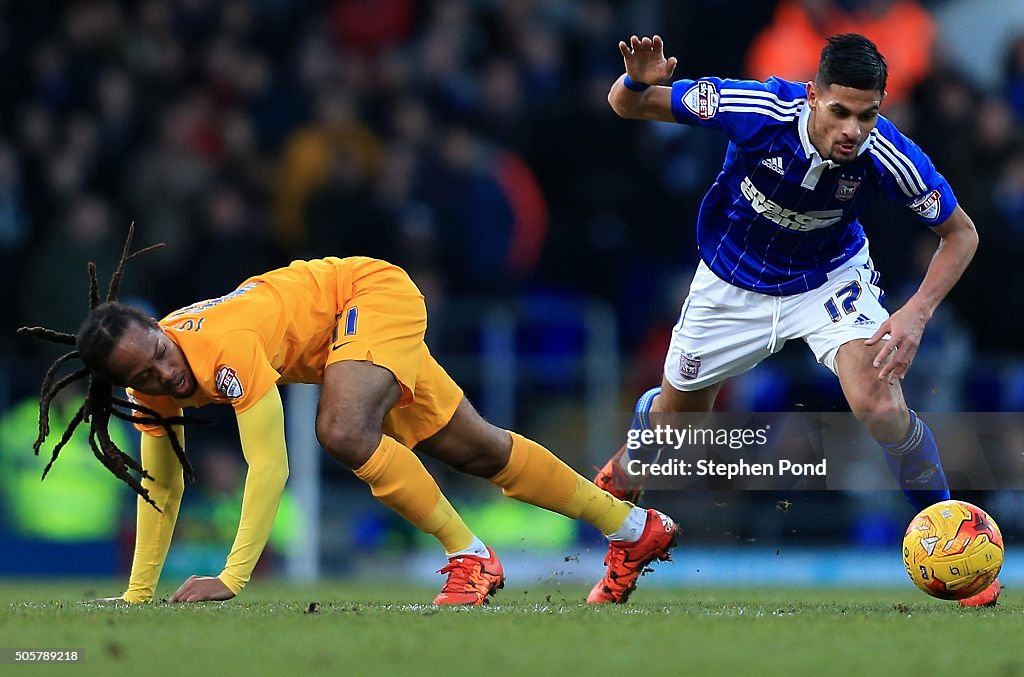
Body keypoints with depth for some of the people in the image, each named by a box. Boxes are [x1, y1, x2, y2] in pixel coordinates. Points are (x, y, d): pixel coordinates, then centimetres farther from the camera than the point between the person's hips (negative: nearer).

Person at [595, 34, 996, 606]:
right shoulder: (758, 110, -34)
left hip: (830, 279, -1)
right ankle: (628, 466, 56)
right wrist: (639, 82, -46)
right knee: (678, 410, 19)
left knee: (881, 407, -24)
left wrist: (917, 314, -28)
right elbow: (627, 106, -22)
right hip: (733, 281, 1)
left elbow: (960, 233, -14)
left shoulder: (890, 157, -32)